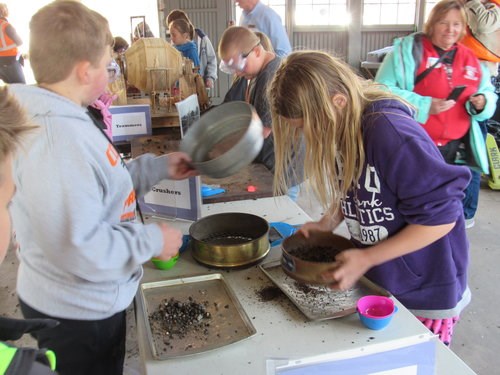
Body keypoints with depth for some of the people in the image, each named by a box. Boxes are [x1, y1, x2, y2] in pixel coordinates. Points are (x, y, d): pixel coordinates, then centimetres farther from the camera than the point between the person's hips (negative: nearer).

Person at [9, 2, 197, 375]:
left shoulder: (59, 119, 0)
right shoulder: (58, 141, -32)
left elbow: (100, 187, 11)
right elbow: (80, 251, -33)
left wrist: (158, 167, 8)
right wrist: (152, 240, -21)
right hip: (77, 315, -9)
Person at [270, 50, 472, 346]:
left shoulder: (393, 135, -31)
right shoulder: (340, 128, -6)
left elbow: (441, 217, -25)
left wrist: (367, 258, -24)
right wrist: (329, 222, -7)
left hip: (425, 293, -6)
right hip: (374, 279, 7)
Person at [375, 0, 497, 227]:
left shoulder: (469, 58, 10)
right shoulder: (409, 49, -7)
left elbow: (488, 93, 17)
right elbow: (384, 91, -15)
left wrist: (482, 102, -8)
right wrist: (424, 105, -24)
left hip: (451, 146, 6)